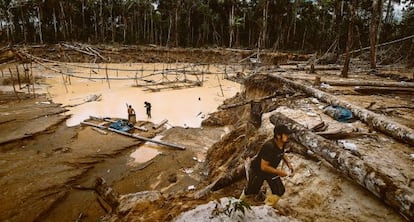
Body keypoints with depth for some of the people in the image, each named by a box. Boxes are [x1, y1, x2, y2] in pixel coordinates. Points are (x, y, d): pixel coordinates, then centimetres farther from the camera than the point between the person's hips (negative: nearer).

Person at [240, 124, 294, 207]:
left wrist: (288, 163, -3)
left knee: (280, 191, -1)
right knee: (253, 191, 16)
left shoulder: (282, 143, -15)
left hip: (270, 170, 6)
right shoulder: (269, 146, -39)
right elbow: (263, 167, -35)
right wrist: (278, 172, -29)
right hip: (257, 170, -6)